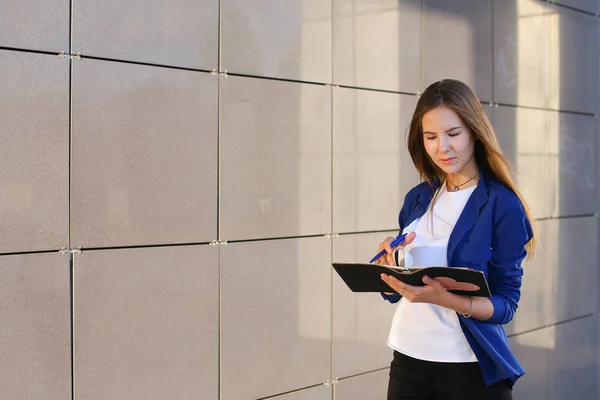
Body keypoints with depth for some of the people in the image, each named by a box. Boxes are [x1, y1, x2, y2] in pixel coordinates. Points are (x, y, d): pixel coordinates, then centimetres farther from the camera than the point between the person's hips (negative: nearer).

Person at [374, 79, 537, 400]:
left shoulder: (502, 203, -9)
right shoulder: (418, 198, 5)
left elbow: (505, 303, -11)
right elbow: (395, 291, 10)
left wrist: (444, 298, -26)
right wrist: (389, 266, -11)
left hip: (470, 367, -4)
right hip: (408, 359, 4)